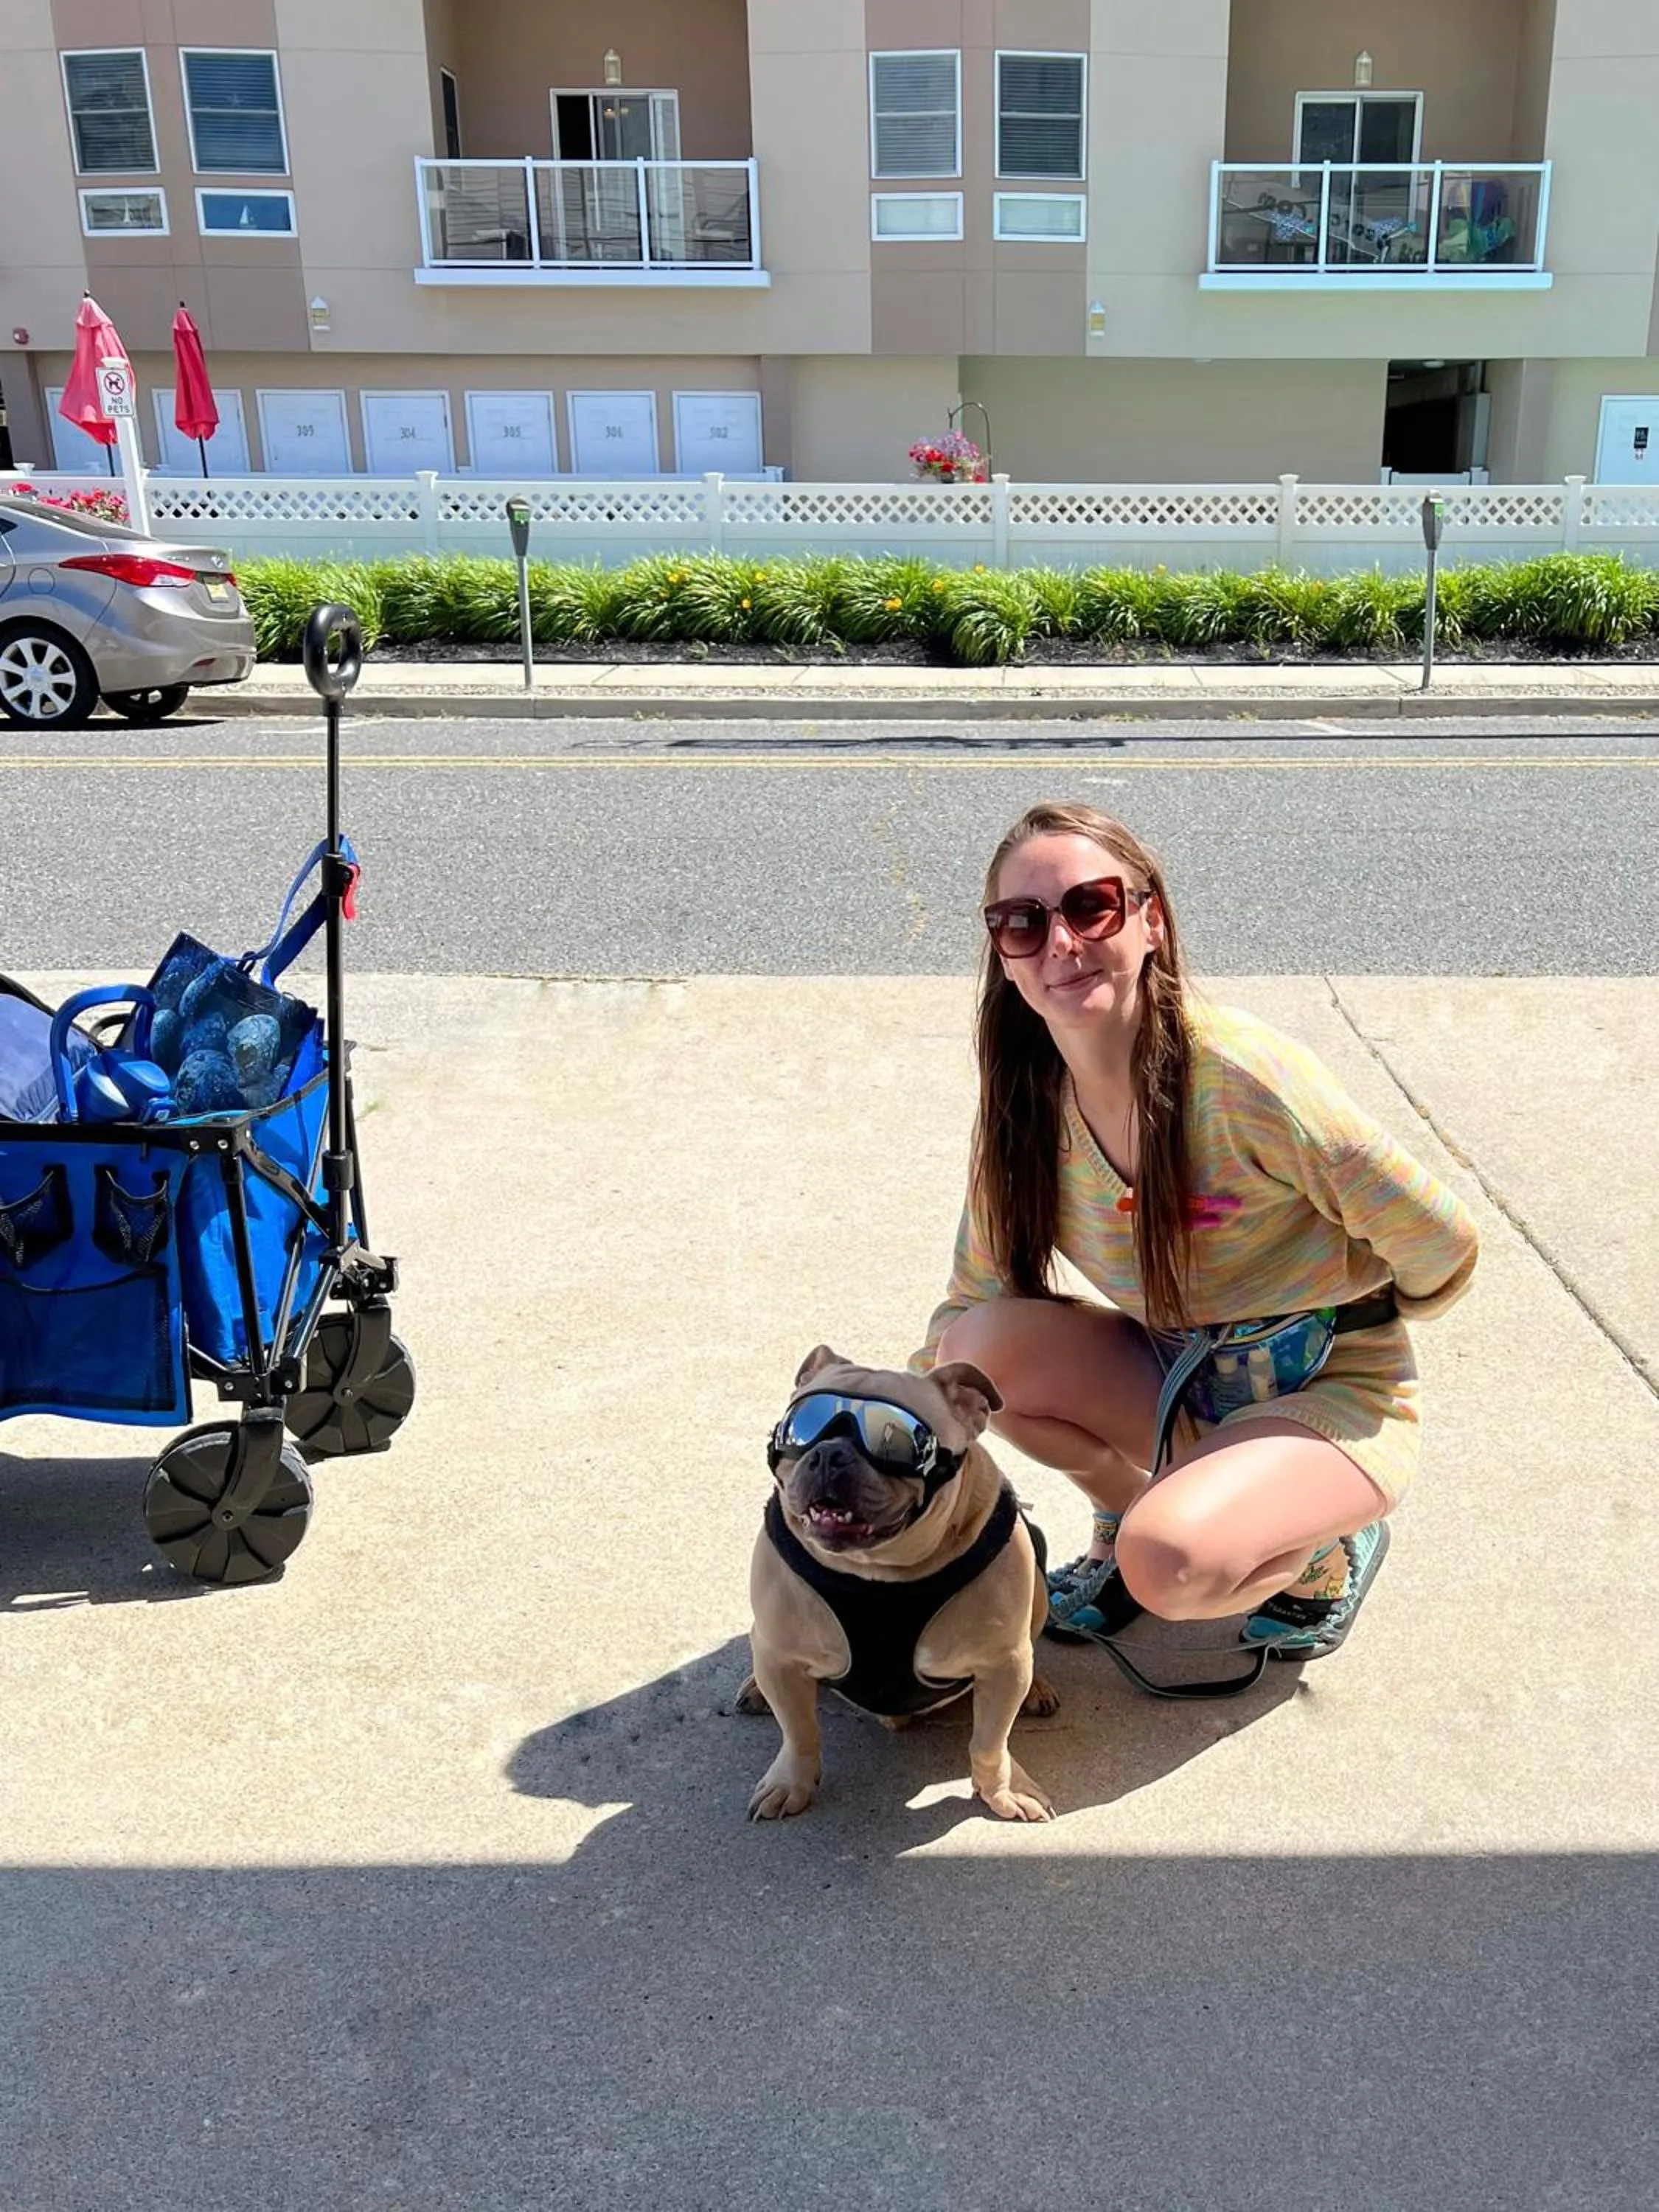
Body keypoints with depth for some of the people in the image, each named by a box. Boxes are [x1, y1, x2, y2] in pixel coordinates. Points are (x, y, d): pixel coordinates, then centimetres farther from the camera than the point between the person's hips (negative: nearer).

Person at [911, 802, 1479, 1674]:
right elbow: (975, 1298, 0)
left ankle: (1326, 1550, 4)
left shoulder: (1239, 1075, -27)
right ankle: (1128, 1517, 8)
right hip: (1175, 1382, 5)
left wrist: (1335, 1318, 2)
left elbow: (1438, 1244, -17)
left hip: (1331, 1395, -5)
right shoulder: (1025, 1108, -7)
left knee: (1170, 1566, -31)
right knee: (982, 1344, -20)